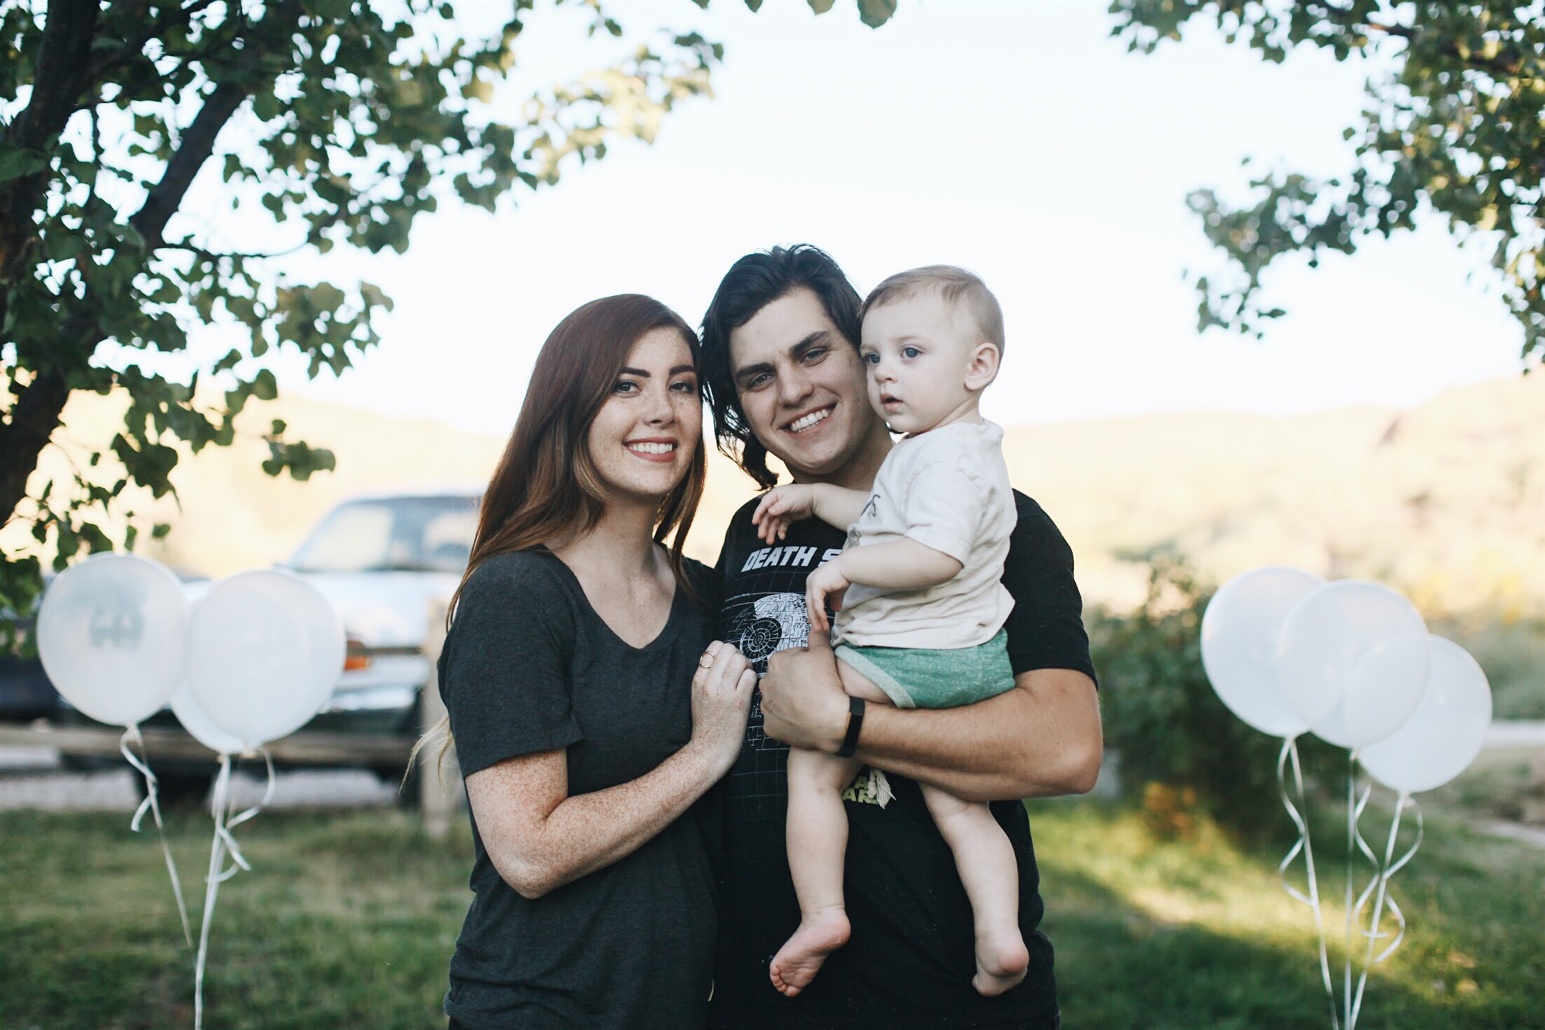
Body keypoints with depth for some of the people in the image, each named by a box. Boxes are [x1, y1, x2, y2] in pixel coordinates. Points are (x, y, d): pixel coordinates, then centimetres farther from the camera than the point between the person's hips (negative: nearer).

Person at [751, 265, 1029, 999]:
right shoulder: (961, 450, 17)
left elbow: (938, 553, -29)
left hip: (901, 661, -10)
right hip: (970, 661, 10)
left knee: (810, 768, -1)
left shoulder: (945, 454, -16)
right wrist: (816, 497, 29)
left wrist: (845, 567, -22)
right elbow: (888, 519, 30)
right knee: (960, 807, 11)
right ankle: (999, 937, 5)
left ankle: (820, 913, -2)